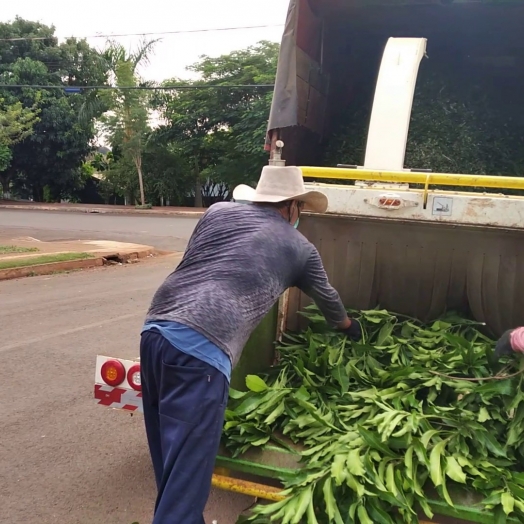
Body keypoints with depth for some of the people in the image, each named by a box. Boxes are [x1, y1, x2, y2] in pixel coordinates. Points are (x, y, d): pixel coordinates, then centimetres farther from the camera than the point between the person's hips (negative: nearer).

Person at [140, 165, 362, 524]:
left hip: (155, 330, 6)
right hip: (201, 351, -6)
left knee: (170, 454, 22)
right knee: (186, 476, 2)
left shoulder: (218, 211, 19)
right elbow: (327, 297, 32)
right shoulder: (300, 249, 14)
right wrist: (348, 325, 53)